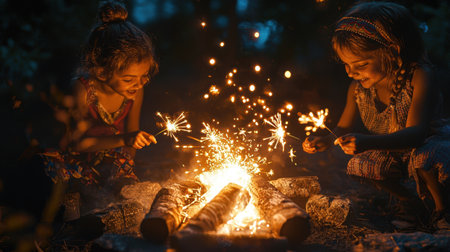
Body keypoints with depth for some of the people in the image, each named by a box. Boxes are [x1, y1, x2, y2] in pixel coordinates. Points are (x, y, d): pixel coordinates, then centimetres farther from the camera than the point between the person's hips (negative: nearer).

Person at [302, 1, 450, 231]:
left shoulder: (418, 76, -29)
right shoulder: (358, 88, -11)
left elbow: (415, 132, -39)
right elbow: (344, 128, 2)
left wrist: (368, 142, -56)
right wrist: (325, 141, -23)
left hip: (430, 141, -5)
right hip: (391, 151, 6)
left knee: (424, 158, -37)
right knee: (359, 165, -20)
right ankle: (409, 201, 5)